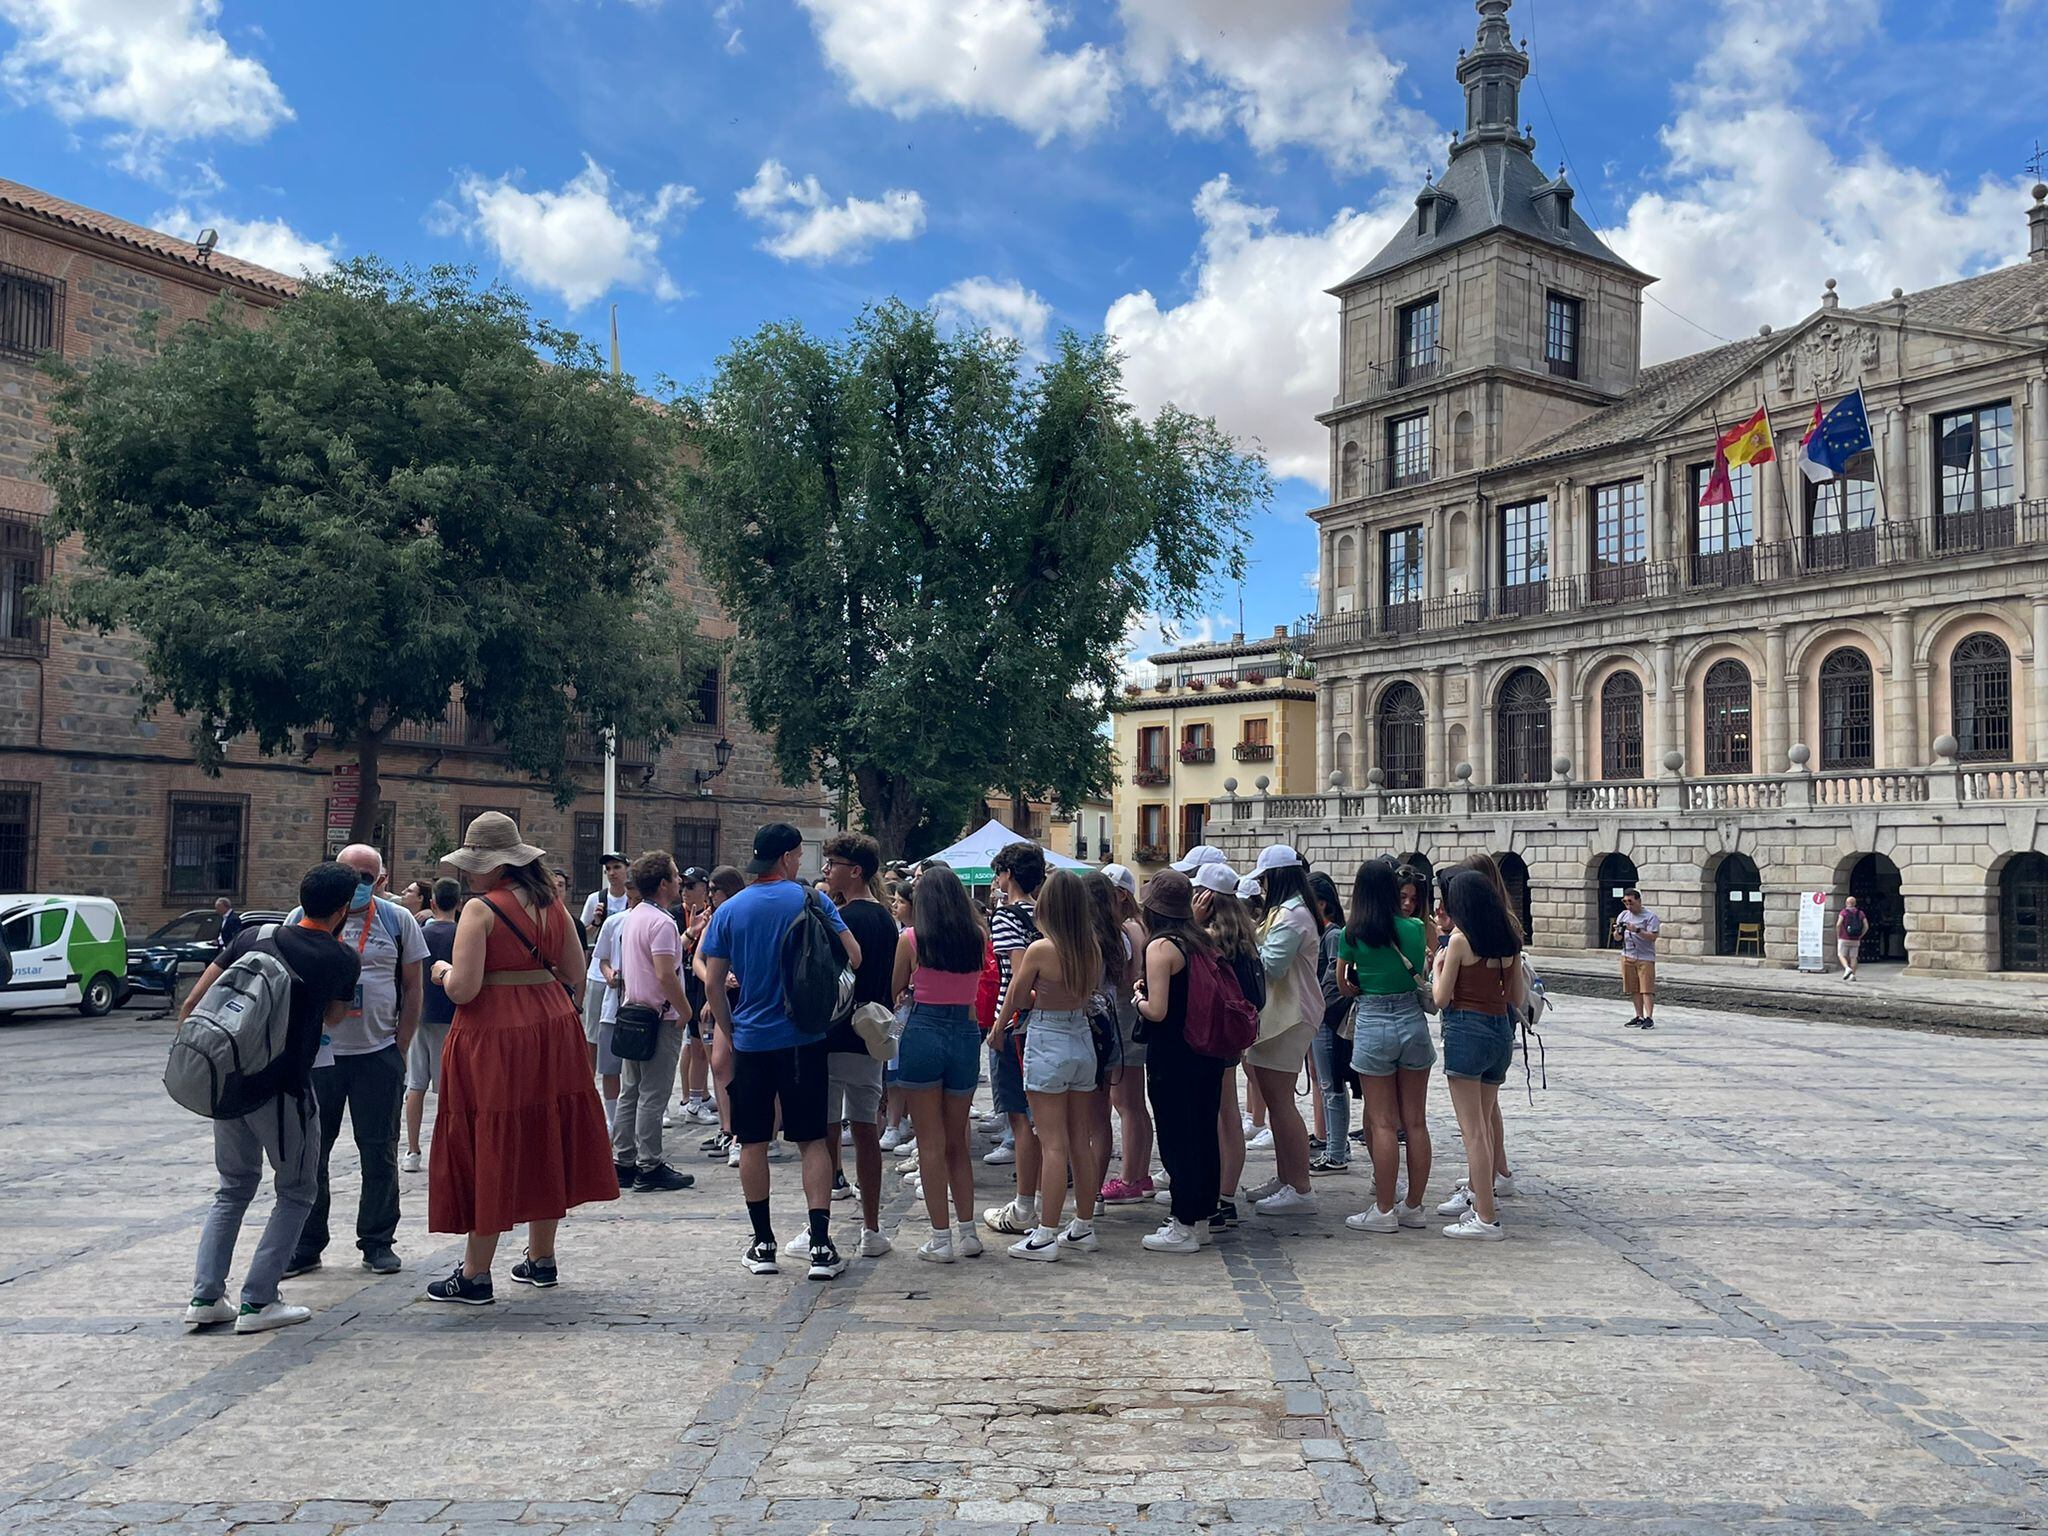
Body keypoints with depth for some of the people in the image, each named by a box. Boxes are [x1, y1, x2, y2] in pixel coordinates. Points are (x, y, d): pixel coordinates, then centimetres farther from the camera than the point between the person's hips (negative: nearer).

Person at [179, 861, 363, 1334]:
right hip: (283, 1089, -5)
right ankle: (257, 1303, 6)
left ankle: (205, 1296, 16)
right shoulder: (343, 959, -3)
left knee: (233, 1188, 22)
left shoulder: (254, 937, 6)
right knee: (296, 1192, 12)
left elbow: (193, 1004, 5)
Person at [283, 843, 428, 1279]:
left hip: (378, 1055, 0)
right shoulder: (303, 919, 5)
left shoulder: (398, 920, 4)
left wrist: (400, 1050, 2)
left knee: (379, 1152, 5)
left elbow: (414, 988, 7)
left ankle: (378, 1242, 16)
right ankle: (306, 1245, 18)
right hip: (316, 1054, 1)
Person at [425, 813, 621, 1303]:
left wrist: (443, 970, 1)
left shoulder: (480, 910, -14)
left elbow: (462, 989, -19)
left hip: (493, 1039, -6)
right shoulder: (551, 904, 5)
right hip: (551, 1029, 6)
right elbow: (574, 970, 11)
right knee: (543, 1141, 15)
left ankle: (475, 1275, 8)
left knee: (488, 1150, 1)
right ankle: (542, 1260, 25)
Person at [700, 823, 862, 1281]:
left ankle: (763, 1245, 14)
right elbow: (853, 956, -9)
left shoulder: (730, 910, 0)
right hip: (804, 1039, -1)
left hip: (751, 1039, 1)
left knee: (753, 1142, 10)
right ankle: (821, 1245, -1)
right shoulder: (810, 900, -6)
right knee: (813, 1140, 5)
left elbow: (712, 983, 1)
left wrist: (727, 1031, 14)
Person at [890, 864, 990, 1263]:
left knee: (931, 1143, 4)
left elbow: (895, 989, 3)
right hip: (965, 1033, 4)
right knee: (957, 1141, 16)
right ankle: (968, 1232, 18)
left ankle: (941, 1238, 5)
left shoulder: (911, 938, -8)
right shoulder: (977, 938, 0)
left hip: (923, 1032, -3)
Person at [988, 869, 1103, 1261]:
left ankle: (1045, 1235, 0)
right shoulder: (1093, 947, 0)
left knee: (1053, 1145, -4)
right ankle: (1084, 1227, 22)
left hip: (1047, 1043, -6)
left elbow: (1016, 999, -4)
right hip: (1083, 1040, 6)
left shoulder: (1041, 949, -16)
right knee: (1081, 1143, 13)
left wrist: (997, 1030, 14)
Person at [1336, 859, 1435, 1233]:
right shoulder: (1415, 928, -3)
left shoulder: (1351, 933, -6)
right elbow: (1423, 974, 10)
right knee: (1416, 1122, 8)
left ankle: (1384, 1211, 5)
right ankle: (1414, 1206, 16)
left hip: (1373, 1025, -2)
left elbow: (1344, 986, 3)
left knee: (1382, 1122, 2)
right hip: (1412, 1022, 2)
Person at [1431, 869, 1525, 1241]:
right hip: (1501, 1031, 7)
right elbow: (1517, 999, 11)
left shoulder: (1460, 940, -12)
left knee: (1472, 1130, -2)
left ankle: (1486, 1218, -1)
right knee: (1484, 1122, 21)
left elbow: (1441, 999, -8)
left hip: (1466, 1030, -7)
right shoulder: (1509, 941, 6)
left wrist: (1438, 967, 8)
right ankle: (1475, 1194, 36)